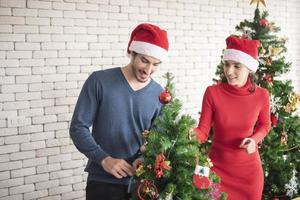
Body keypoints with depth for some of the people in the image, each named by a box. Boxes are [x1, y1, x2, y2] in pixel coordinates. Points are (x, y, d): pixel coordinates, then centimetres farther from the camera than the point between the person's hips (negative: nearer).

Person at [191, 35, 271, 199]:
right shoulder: (212, 93, -15)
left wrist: (255, 140, -11)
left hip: (249, 168, 1)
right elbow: (203, 131, -12)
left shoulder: (261, 95, -11)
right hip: (218, 167, -1)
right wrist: (192, 133, -33)